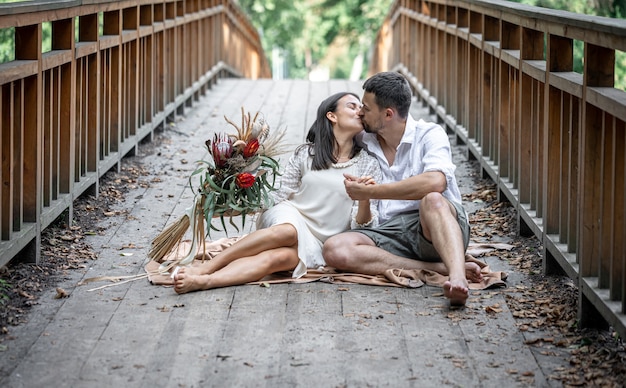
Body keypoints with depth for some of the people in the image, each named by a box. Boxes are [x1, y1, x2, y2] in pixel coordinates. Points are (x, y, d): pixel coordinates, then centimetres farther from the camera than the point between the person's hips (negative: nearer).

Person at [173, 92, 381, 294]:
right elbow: (280, 197, 10)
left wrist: (365, 200, -20)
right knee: (288, 232, -38)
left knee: (280, 257, -35)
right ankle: (205, 267, -43)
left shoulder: (368, 165, 5)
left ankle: (202, 281, -55)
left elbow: (361, 225, 0)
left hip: (316, 245, -1)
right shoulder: (305, 154, 7)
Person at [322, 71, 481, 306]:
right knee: (334, 250, -25)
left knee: (432, 200, -37)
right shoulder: (362, 141, 18)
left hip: (434, 229, -4)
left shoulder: (429, 135, 1)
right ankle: (440, 267, -28)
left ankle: (456, 276, -59)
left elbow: (435, 182, -22)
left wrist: (367, 192, -16)